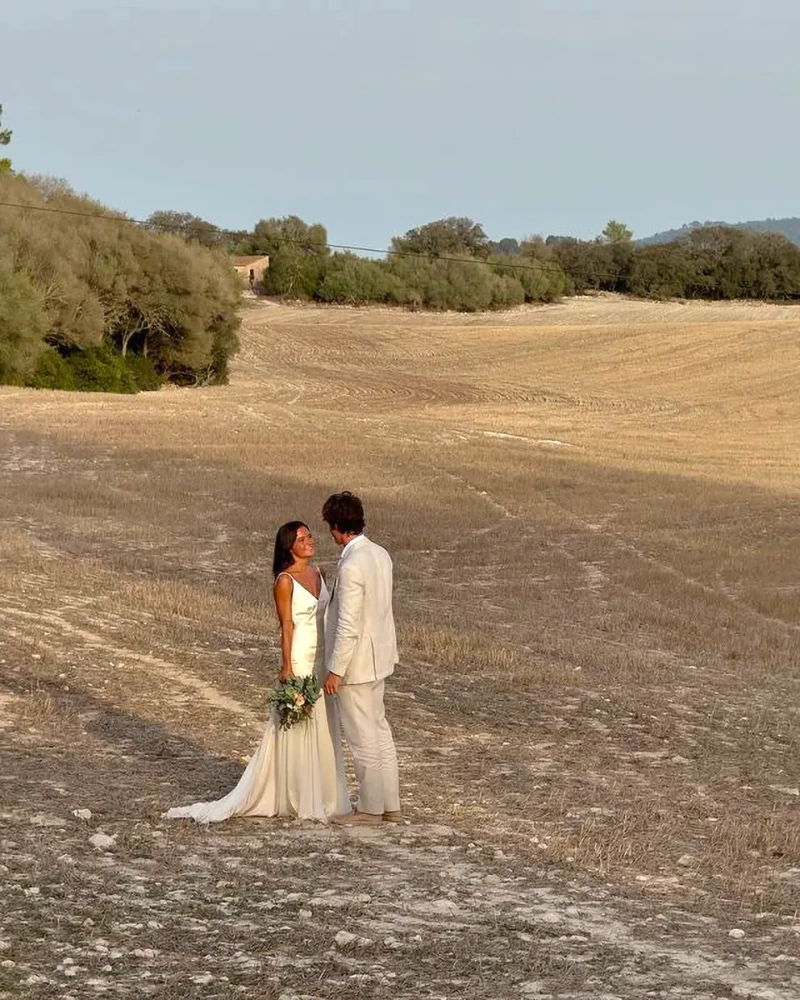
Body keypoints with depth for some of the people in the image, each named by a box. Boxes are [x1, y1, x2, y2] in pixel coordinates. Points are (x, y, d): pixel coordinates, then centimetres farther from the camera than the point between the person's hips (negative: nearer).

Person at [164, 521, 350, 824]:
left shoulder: (317, 573, 9)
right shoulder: (285, 580, -12)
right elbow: (286, 627, -14)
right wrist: (287, 668, -16)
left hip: (322, 660, 7)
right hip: (300, 660, -7)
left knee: (321, 728, 12)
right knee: (297, 727, -1)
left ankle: (319, 795, 22)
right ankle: (301, 799, 6)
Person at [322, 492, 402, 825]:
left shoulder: (351, 566, -25)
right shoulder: (380, 555, 3)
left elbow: (348, 627, -24)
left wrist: (335, 670, -17)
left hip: (355, 662, -9)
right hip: (378, 658, 9)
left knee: (363, 737, 3)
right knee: (378, 729, 17)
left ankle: (371, 807, 14)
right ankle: (390, 805, 25)